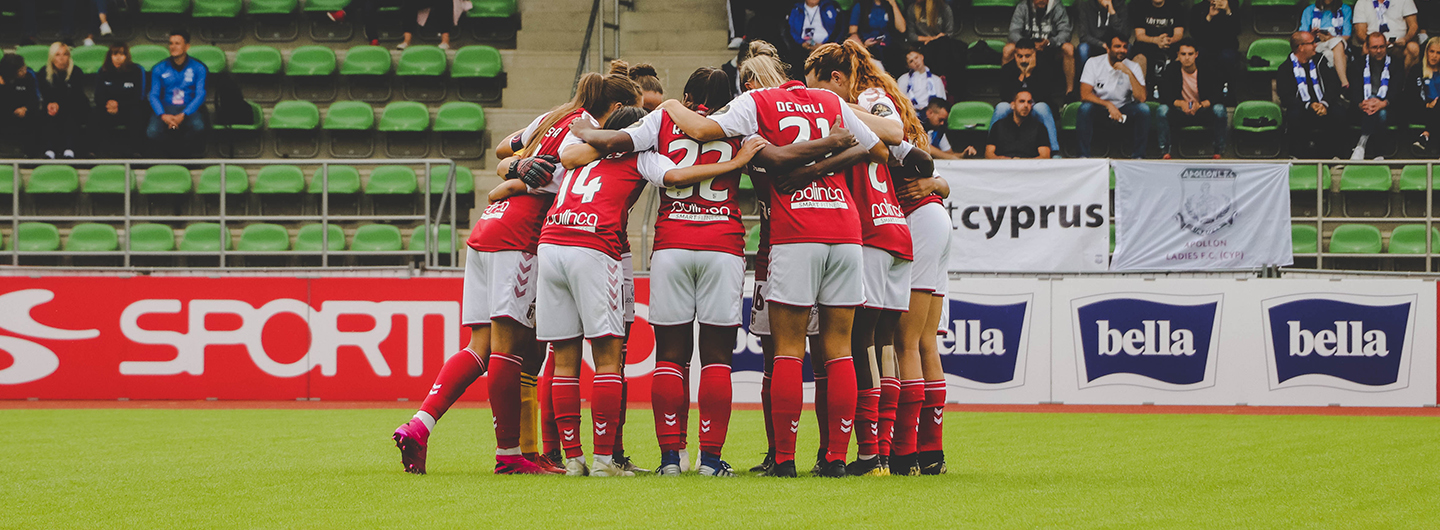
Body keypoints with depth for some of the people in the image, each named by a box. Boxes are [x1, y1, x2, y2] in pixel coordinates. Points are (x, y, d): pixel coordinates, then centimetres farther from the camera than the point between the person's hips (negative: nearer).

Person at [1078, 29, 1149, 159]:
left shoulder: (1133, 67, -6)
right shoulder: (1094, 63, -8)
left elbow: (1141, 98, -18)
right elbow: (1085, 95, -17)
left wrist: (1129, 73, -27)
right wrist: (1108, 105, -27)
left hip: (1123, 108, 1)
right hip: (1099, 107, -1)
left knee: (1144, 109, -27)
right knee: (1085, 107, -34)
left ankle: (1138, 155, -21)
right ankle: (1084, 155, -28)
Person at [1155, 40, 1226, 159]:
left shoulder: (1209, 68, -10)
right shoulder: (1171, 70, -6)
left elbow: (1217, 96, -16)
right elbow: (1165, 97, -13)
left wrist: (1201, 104, -36)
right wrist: (1180, 103, -34)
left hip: (1203, 112, -1)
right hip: (1180, 115, 1)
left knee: (1219, 109, -32)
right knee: (1161, 110, -28)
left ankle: (1218, 149, -19)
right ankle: (1164, 149, -23)